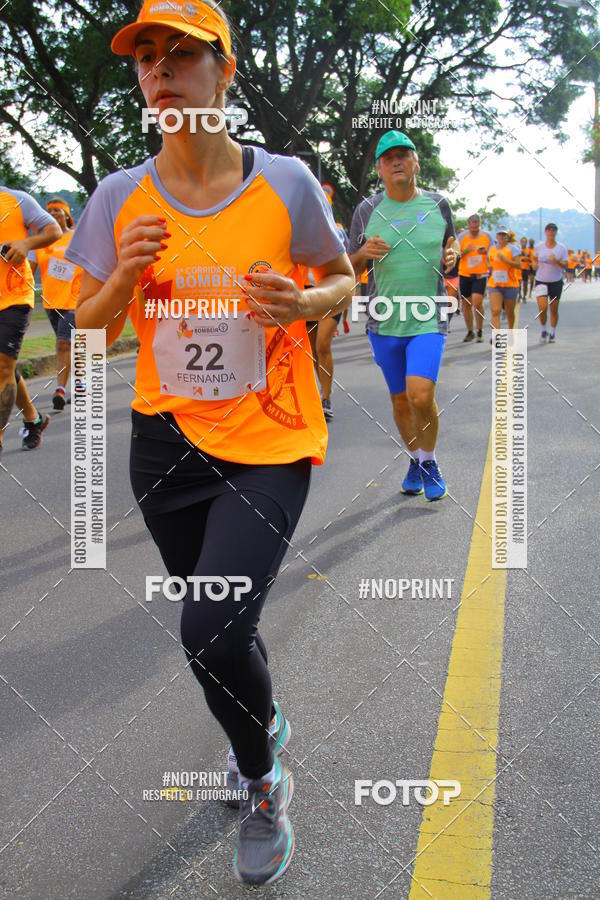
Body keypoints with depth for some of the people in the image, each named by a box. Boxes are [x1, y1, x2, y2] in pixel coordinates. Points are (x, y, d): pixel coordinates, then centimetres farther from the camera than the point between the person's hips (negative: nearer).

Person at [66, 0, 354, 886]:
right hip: (168, 439, 4)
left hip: (271, 442, -3)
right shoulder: (120, 198, -1)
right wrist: (124, 278, -16)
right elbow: (88, 328, 5)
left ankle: (264, 781, 14)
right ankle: (262, 720, 51)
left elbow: (344, 279, 7)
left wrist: (304, 303, -16)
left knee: (211, 631, -17)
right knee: (215, 627, 17)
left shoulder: (285, 182, -7)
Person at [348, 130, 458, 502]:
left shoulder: (438, 205, 5)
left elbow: (451, 250, 18)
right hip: (384, 321, 2)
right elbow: (350, 270, 10)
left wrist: (451, 257, -6)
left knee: (421, 396, -17)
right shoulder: (367, 211, 3)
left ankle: (429, 461, 7)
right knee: (400, 400, 10)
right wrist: (363, 253, -13)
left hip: (429, 319, -1)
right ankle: (416, 460, 33)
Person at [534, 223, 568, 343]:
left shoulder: (561, 248, -3)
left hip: (556, 281, 0)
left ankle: (552, 333, 22)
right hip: (541, 281, 0)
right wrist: (535, 264, -2)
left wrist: (557, 261, -27)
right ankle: (543, 330, 7)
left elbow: (565, 265, -8)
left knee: (554, 310, 5)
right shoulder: (539, 246, 1)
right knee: (542, 307, -15)